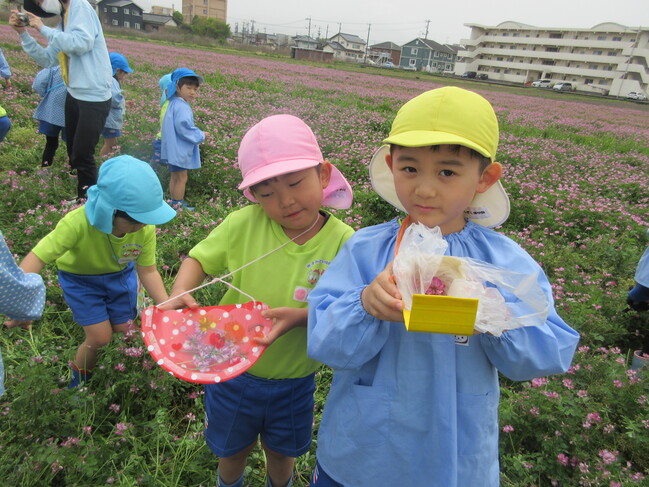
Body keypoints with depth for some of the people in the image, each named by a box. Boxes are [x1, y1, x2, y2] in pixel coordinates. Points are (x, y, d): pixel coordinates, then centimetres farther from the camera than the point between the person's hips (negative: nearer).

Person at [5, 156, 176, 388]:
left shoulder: (146, 228, -29)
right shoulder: (78, 223, -40)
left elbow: (148, 272, -19)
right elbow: (37, 258, -36)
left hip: (120, 275, 3)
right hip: (81, 278, -3)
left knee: (122, 329, 7)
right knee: (101, 337, -6)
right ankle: (79, 378, 28)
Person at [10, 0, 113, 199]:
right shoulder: (65, 21, 14)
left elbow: (82, 43, -26)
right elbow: (47, 59, 14)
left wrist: (43, 29, -16)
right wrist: (23, 33, 4)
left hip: (94, 98, -9)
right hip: (74, 94, 9)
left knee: (82, 154, -6)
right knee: (73, 151, 18)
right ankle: (80, 193, 33)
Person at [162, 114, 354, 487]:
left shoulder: (343, 242, -20)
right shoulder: (243, 224, -18)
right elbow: (200, 259, -5)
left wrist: (302, 316, -34)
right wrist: (179, 294, -23)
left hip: (294, 381, 0)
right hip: (233, 370, 1)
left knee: (281, 452, 28)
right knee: (233, 450, 28)